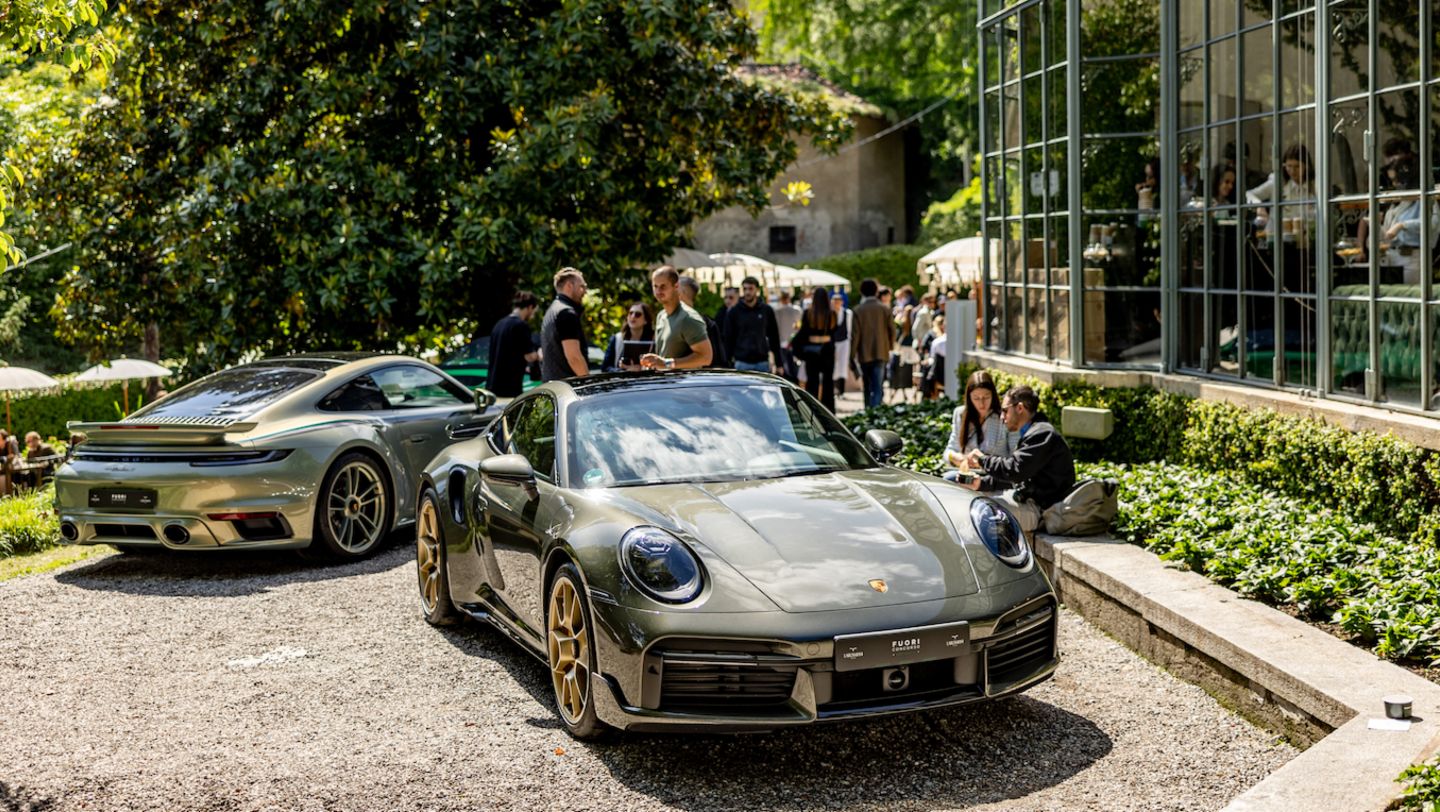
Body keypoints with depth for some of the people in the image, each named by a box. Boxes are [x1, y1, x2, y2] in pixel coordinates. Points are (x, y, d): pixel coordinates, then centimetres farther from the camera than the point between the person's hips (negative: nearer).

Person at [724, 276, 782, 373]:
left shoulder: (766, 310, 5)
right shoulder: (733, 312, 1)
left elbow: (774, 338, 8)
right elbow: (728, 339, 2)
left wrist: (778, 363, 6)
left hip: (762, 363, 1)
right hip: (742, 363, -1)